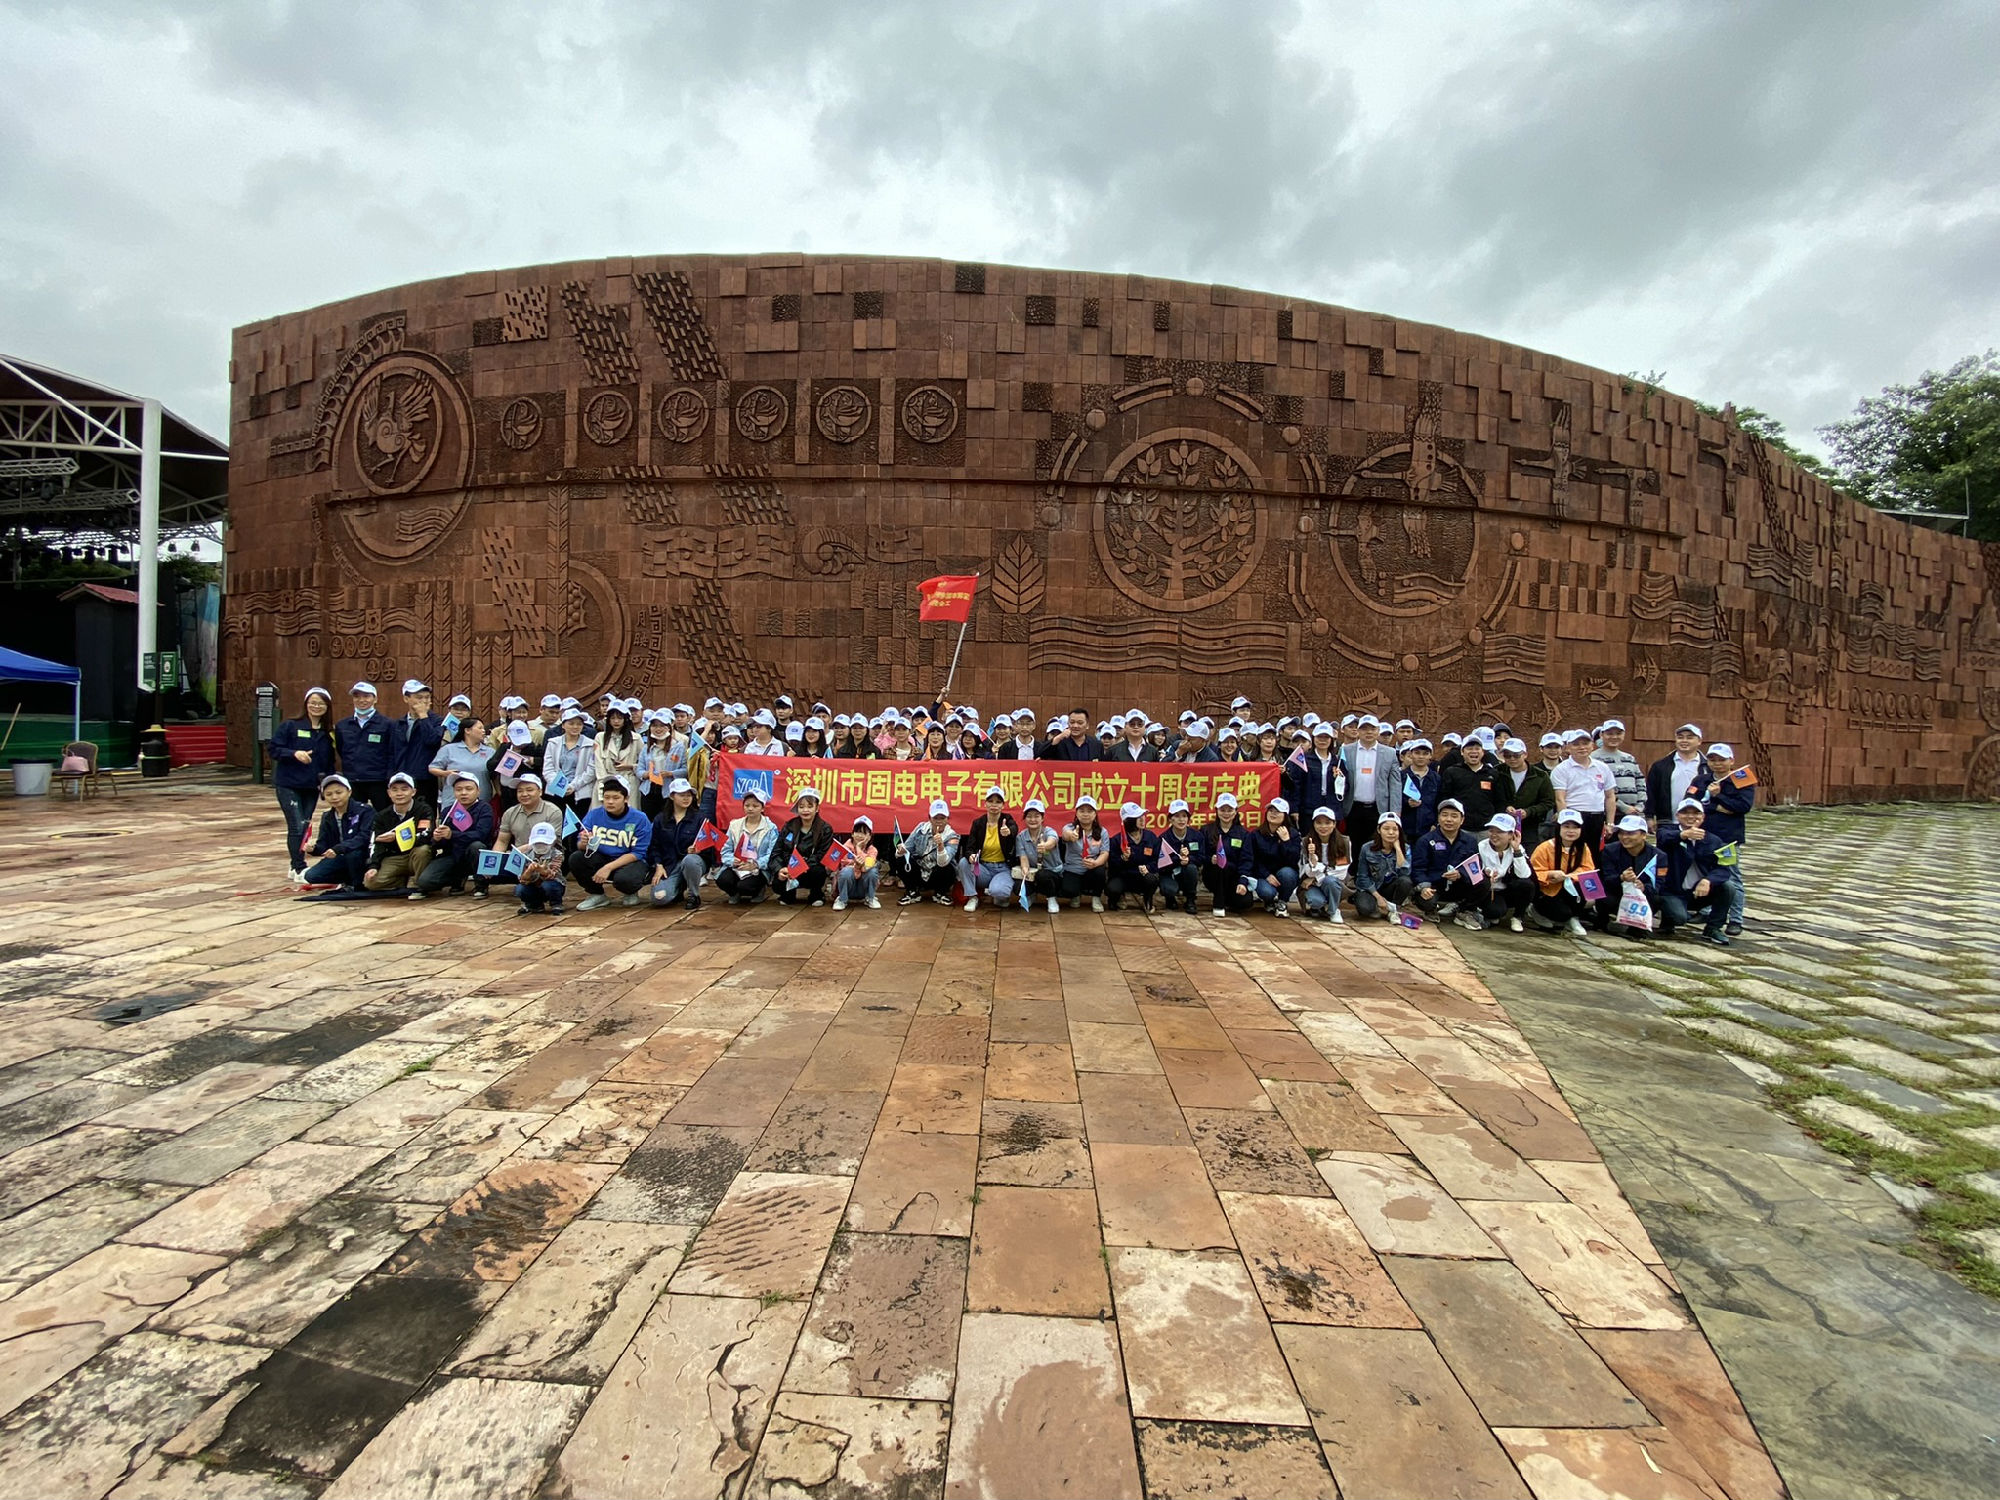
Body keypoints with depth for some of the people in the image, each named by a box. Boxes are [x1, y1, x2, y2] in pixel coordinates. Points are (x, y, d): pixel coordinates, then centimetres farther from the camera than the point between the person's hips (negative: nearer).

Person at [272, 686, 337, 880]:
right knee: (297, 826, -10)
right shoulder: (290, 726, -6)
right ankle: (299, 869, -4)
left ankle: (295, 866, 23)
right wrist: (294, 753, -25)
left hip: (312, 786, 4)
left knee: (305, 826, 10)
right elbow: (274, 749, -8)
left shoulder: (329, 733, 6)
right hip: (289, 784, -4)